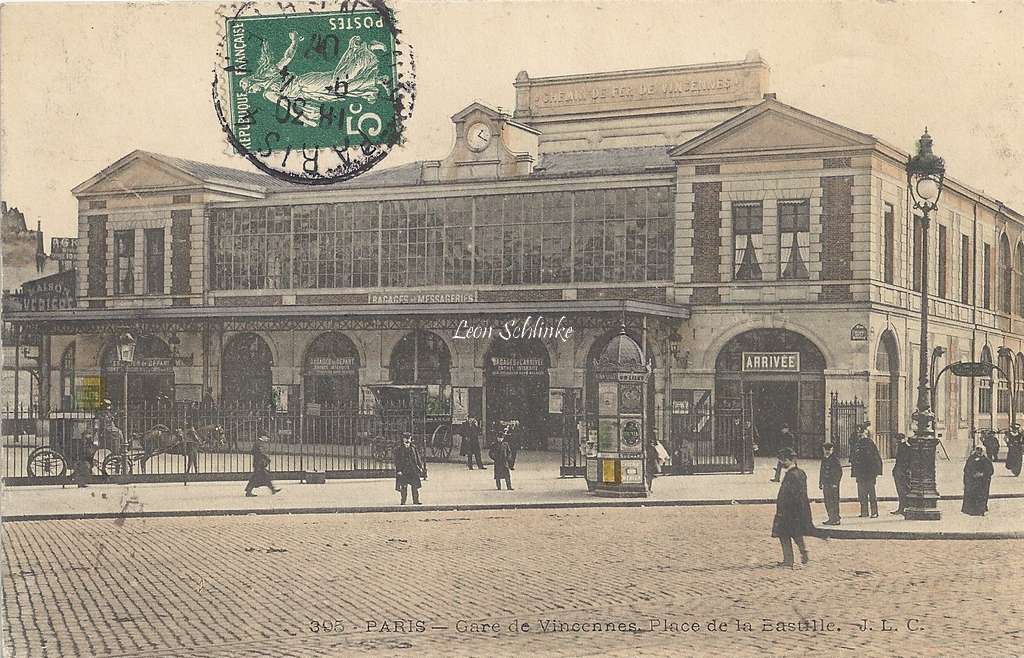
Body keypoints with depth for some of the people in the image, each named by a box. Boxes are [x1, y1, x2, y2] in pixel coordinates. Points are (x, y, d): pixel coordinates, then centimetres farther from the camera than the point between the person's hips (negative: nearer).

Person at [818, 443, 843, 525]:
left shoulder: (835, 459, -9)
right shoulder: (824, 460, 15)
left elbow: (839, 472, -12)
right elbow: (821, 471, 22)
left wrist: (835, 483, -17)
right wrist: (820, 483, 19)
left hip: (833, 484, -8)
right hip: (826, 484, 8)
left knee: (834, 502, -7)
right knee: (827, 502, 10)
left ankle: (835, 519, -4)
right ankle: (831, 518, 18)